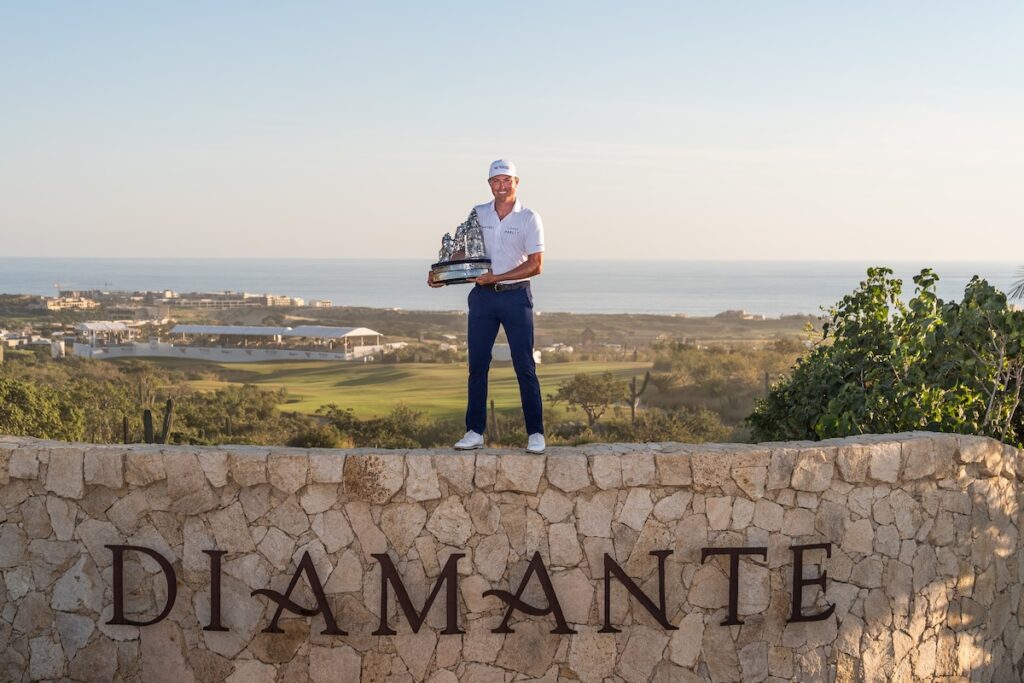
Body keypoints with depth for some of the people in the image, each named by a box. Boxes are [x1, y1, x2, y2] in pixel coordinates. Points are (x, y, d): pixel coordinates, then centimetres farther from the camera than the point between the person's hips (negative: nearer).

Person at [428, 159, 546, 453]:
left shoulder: (529, 218, -3)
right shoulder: (477, 214, 8)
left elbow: (535, 265, -9)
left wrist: (496, 277, -16)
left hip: (516, 296, -4)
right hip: (482, 296, 4)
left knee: (524, 366, -2)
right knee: (477, 365, 4)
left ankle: (535, 433, 3)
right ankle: (475, 431, 11)